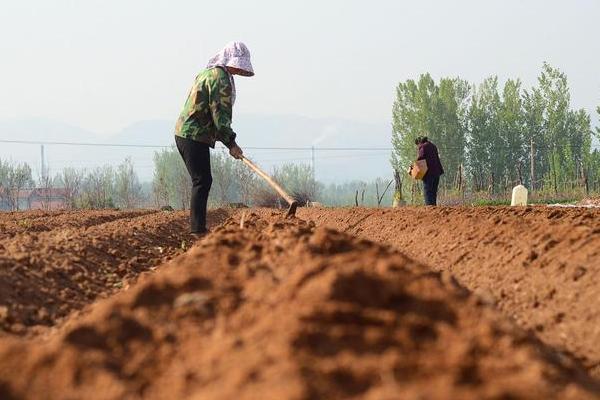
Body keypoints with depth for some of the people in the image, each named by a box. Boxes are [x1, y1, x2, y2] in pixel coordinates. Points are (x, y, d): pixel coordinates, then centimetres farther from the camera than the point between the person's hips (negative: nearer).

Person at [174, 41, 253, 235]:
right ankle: (198, 229, -14)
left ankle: (197, 226, 13)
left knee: (202, 181, 12)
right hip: (194, 137, -10)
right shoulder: (220, 78, -12)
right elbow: (220, 113, -18)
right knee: (202, 181, -11)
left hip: (185, 133, 10)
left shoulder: (208, 72, 21)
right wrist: (231, 143, -18)